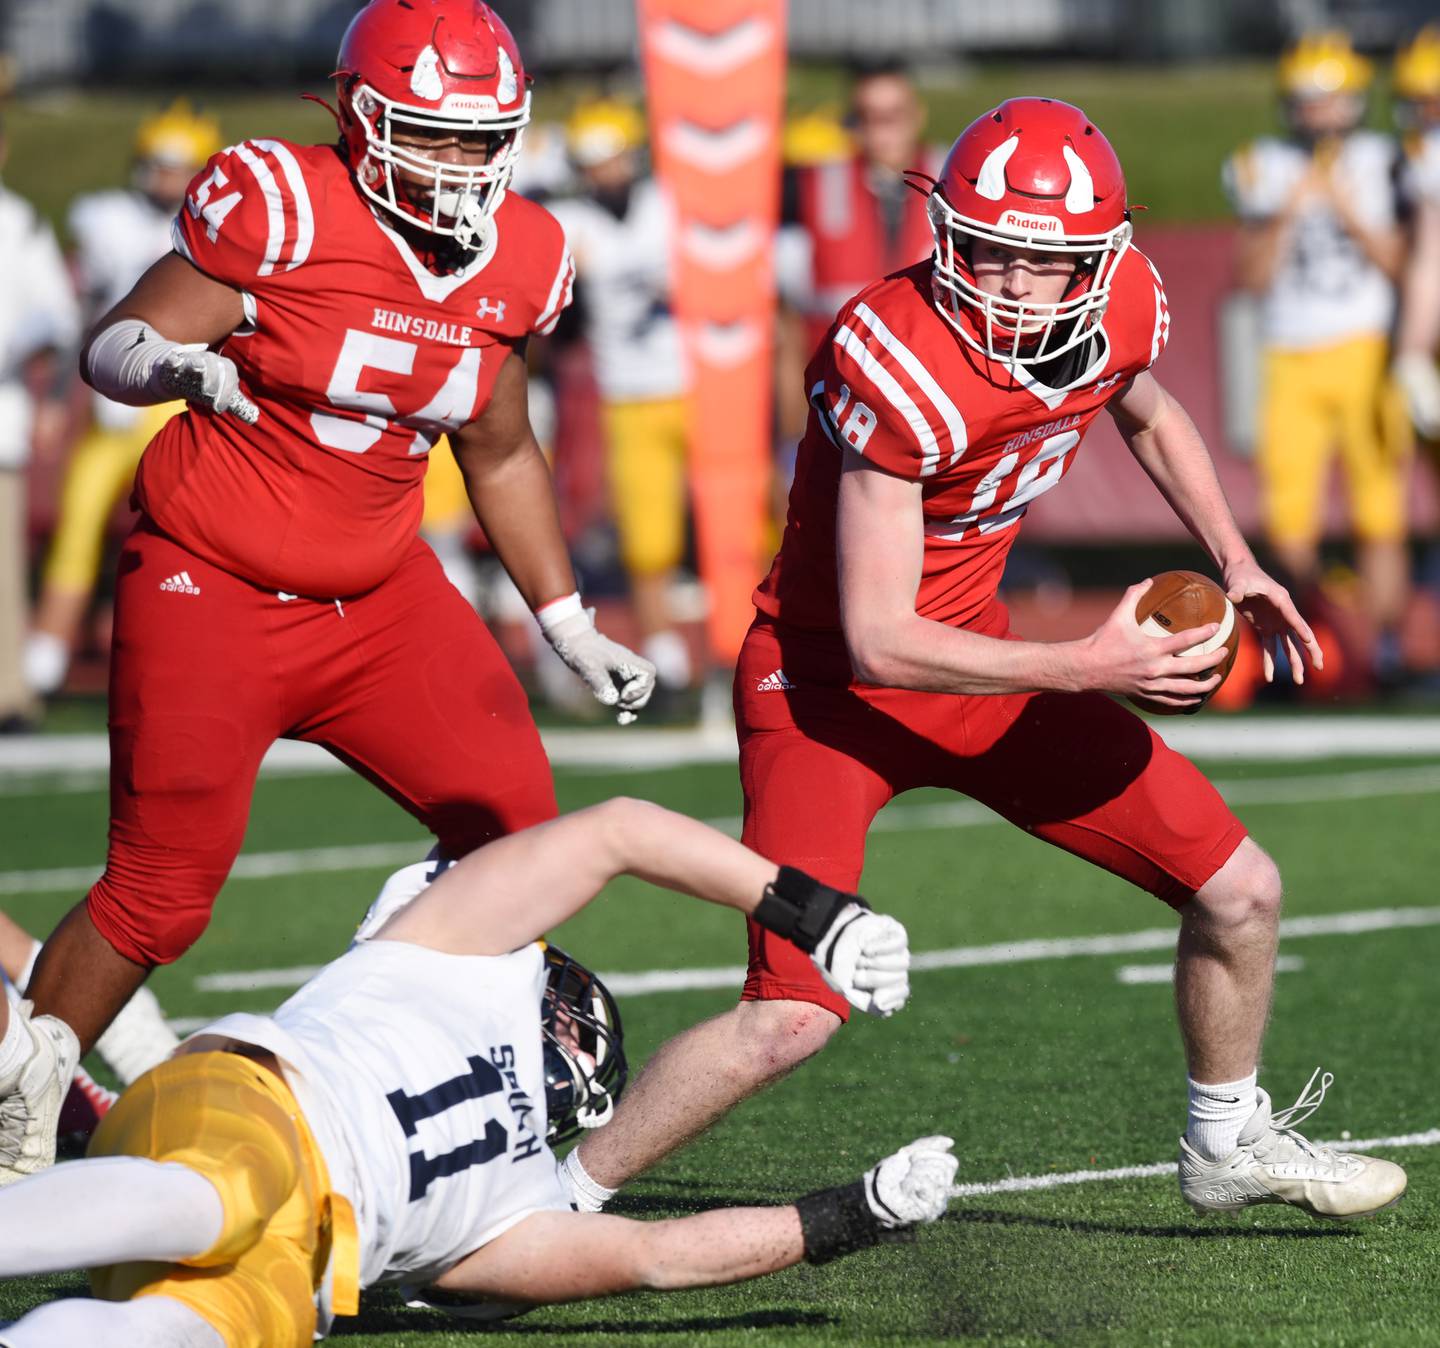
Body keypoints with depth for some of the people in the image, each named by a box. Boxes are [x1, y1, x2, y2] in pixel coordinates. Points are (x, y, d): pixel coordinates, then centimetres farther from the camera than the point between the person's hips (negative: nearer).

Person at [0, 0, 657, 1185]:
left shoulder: (518, 262, 1)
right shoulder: (279, 207, -18)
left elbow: (500, 454, 16)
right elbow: (111, 348, -15)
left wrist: (569, 625, 16)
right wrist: (175, 361, -38)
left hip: (382, 597, 6)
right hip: (212, 590, -5)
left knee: (514, 826, -6)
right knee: (159, 895, -6)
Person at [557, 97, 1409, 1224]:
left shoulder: (1123, 308, -10)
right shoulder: (899, 364, -31)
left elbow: (1148, 414, 18)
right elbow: (876, 641, -28)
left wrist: (1234, 559, 6)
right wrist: (1085, 669, -29)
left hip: (971, 644, 7)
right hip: (829, 678, -7)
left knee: (1240, 891, 7)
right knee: (795, 1016, -21)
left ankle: (1229, 1144, 33)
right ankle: (561, 1198, -2)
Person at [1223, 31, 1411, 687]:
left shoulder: (1383, 164, 5)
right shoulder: (1265, 170, 6)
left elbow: (1397, 264, -1)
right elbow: (1255, 277, 0)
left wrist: (1351, 214, -13)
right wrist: (1288, 212, -12)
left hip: (1367, 354, -1)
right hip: (1291, 359, 1)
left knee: (1379, 515, -6)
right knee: (1288, 517, -4)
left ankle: (1386, 649, 1)